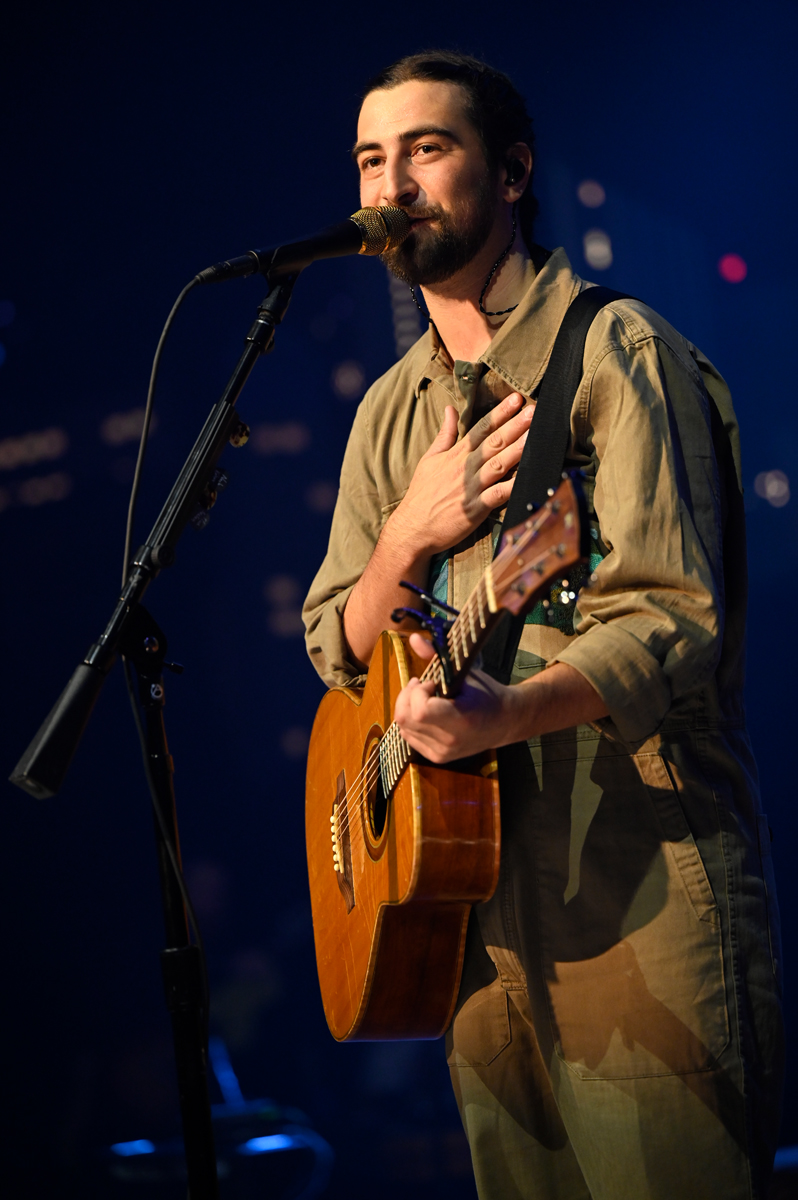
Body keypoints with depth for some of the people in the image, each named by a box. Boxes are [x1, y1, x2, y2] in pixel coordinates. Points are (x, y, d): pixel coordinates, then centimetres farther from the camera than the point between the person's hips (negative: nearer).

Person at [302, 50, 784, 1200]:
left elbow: (671, 619, -18)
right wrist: (411, 534, -7)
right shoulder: (392, 411, 15)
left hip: (642, 886, -7)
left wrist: (508, 711, -35)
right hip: (482, 889, 7)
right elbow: (338, 649, 13)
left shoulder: (615, 351, -8)